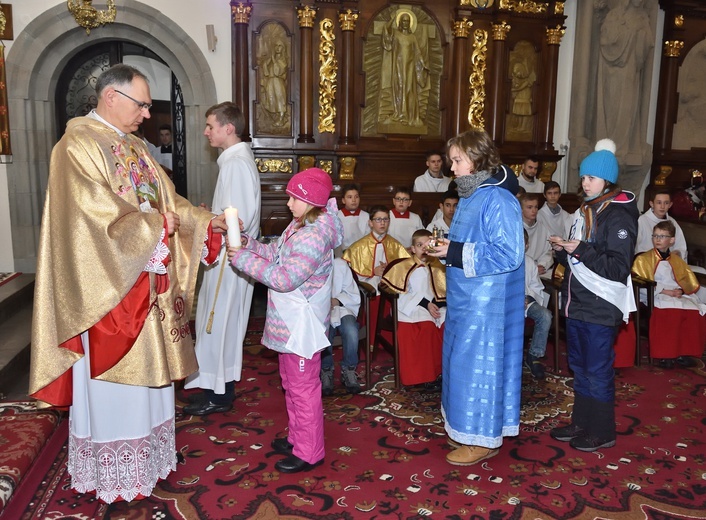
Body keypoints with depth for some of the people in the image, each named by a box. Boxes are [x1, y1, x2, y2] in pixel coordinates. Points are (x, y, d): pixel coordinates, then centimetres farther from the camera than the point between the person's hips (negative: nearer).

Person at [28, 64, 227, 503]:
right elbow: (100, 218, -23)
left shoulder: (134, 147, 12)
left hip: (146, 288, 8)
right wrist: (157, 225, -13)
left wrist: (205, 222, 0)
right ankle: (113, 476, 22)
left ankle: (145, 456, 33)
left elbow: (166, 200, 13)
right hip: (109, 291, -8)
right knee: (112, 387, 5)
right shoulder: (78, 147, -14)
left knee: (143, 377, 17)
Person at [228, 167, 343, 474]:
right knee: (291, 382, 22)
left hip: (302, 325, -10)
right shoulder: (299, 225, 7)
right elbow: (277, 255, 14)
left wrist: (244, 260, -21)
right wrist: (249, 244, 0)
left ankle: (309, 453, 18)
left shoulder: (313, 236, -25)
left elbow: (284, 278, -28)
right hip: (289, 322, 10)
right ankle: (297, 437, 40)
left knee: (303, 387, 3)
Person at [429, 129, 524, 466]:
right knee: (464, 359, 17)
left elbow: (509, 254, -24)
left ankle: (484, 438, 17)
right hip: (467, 297, 10)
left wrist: (457, 255, -22)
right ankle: (468, 426, 33)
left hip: (486, 301, -10)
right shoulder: (470, 195, 10)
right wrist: (449, 249, 1)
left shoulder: (498, 200, -20)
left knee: (478, 361, 1)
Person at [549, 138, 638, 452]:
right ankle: (581, 423, 30)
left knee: (598, 371, 2)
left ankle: (602, 432, 17)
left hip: (600, 308, -8)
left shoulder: (618, 216, -13)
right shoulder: (584, 211, 13)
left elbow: (619, 268, -18)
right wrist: (563, 250, 0)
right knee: (580, 367, 17)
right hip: (577, 303, 8)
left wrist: (582, 250, -22)